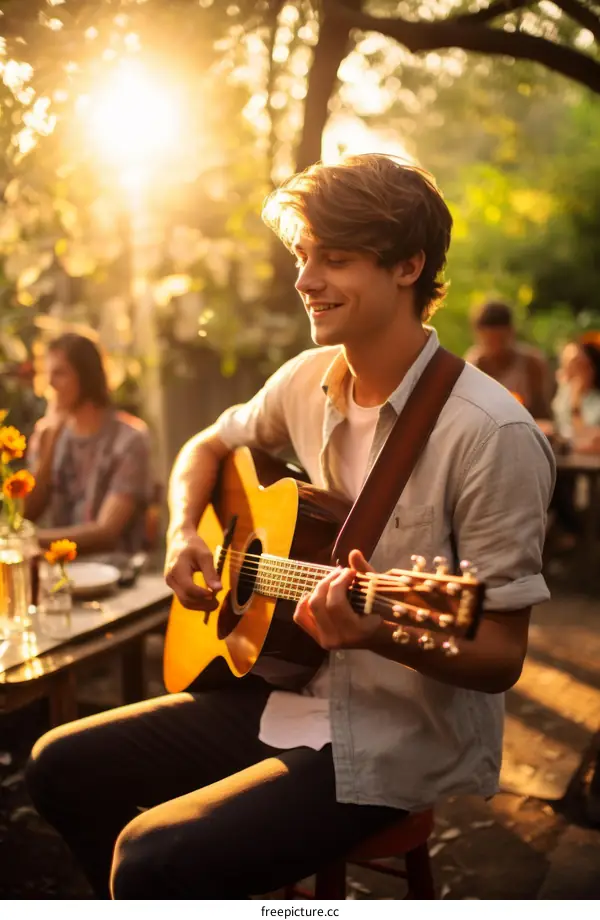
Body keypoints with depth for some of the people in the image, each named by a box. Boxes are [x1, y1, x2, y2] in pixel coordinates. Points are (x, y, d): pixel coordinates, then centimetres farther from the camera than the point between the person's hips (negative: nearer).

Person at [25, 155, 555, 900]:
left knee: (154, 858, -23)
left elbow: (502, 657, -17)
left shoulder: (489, 433, -22)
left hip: (399, 737, -7)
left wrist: (383, 637, -35)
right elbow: (209, 446, 19)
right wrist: (184, 533, 0)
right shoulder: (308, 379, 0)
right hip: (286, 690, 7)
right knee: (62, 767, 7)